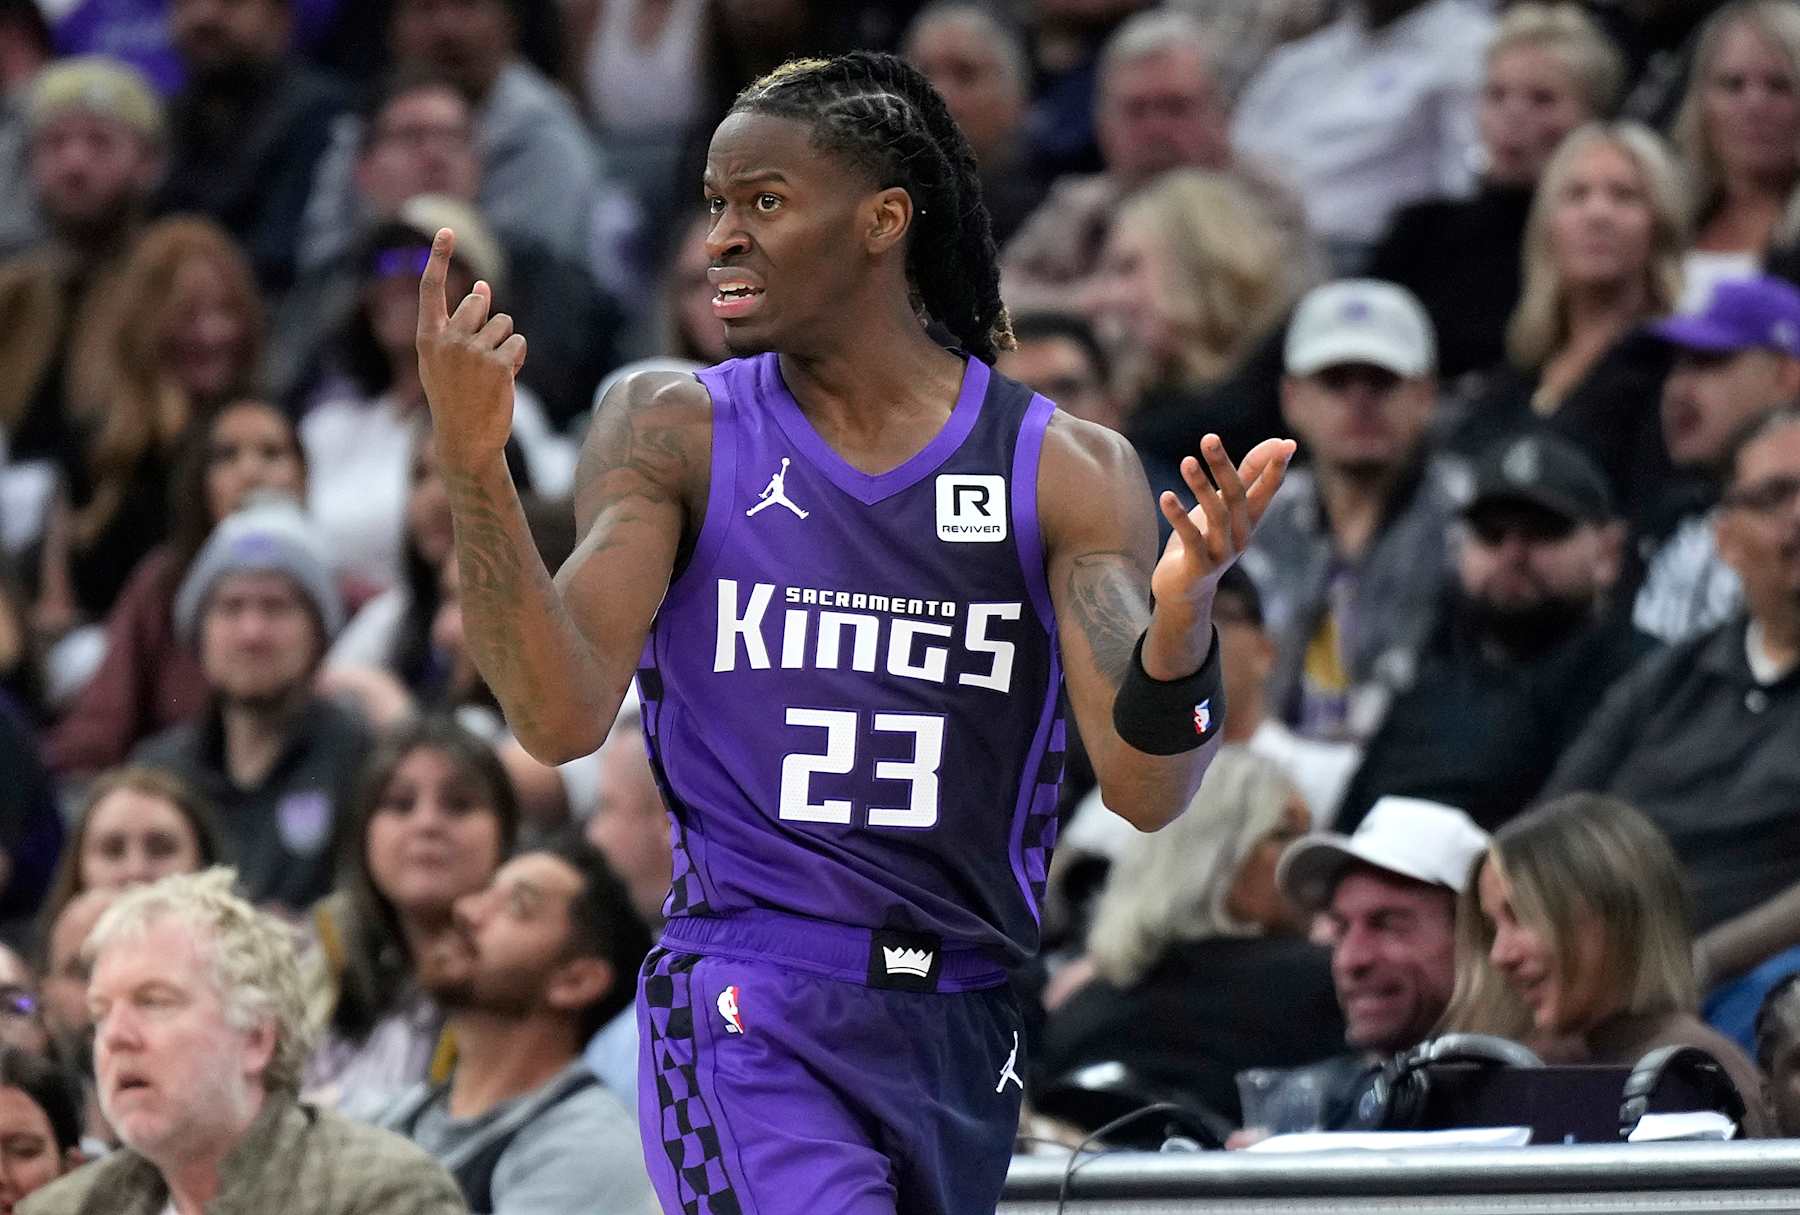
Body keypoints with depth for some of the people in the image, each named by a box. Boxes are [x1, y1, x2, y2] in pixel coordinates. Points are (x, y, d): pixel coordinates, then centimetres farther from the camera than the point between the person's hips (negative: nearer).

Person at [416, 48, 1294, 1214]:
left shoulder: (1066, 471, 2)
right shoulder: (674, 435, 2)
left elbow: (1147, 793, -6)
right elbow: (564, 718, -9)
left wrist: (1180, 620, -27)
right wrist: (472, 467, -21)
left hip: (962, 1027, 3)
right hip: (750, 1011, -3)